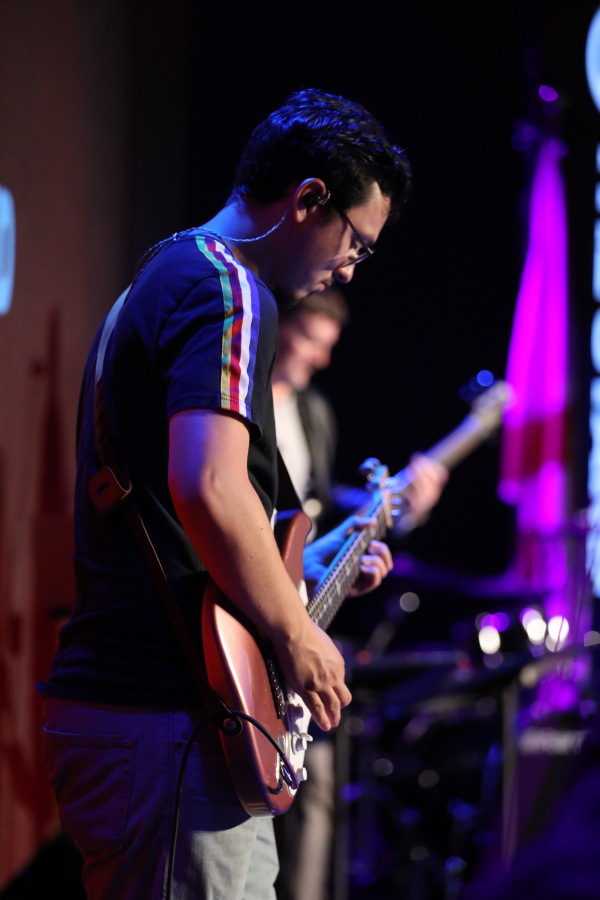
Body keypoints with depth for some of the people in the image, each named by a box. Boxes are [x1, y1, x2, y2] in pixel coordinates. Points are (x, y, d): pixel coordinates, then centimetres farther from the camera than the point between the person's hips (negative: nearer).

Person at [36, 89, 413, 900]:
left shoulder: (158, 280, 22)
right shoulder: (230, 292, -11)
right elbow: (208, 490, -26)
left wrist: (301, 568, 27)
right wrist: (296, 633, -14)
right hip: (164, 723, -11)